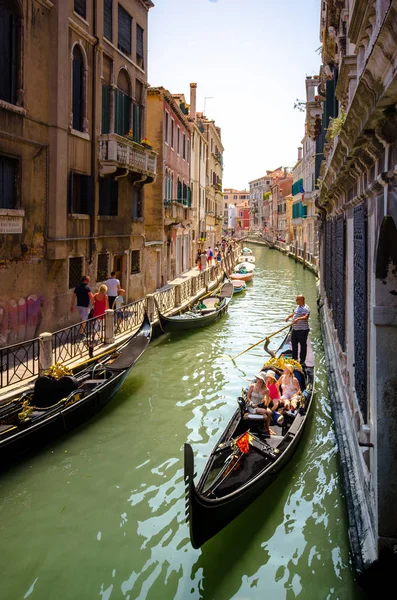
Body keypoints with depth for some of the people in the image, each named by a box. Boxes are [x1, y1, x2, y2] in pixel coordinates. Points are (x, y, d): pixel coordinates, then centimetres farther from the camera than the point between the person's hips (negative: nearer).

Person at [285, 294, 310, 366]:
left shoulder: (306, 308, -15)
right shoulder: (298, 307, 14)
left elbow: (306, 317, -30)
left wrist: (298, 319, -41)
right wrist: (289, 316, 21)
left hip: (302, 330, -9)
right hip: (295, 329, 9)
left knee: (303, 345, 0)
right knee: (294, 344, 16)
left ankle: (302, 361, 7)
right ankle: (294, 359, 28)